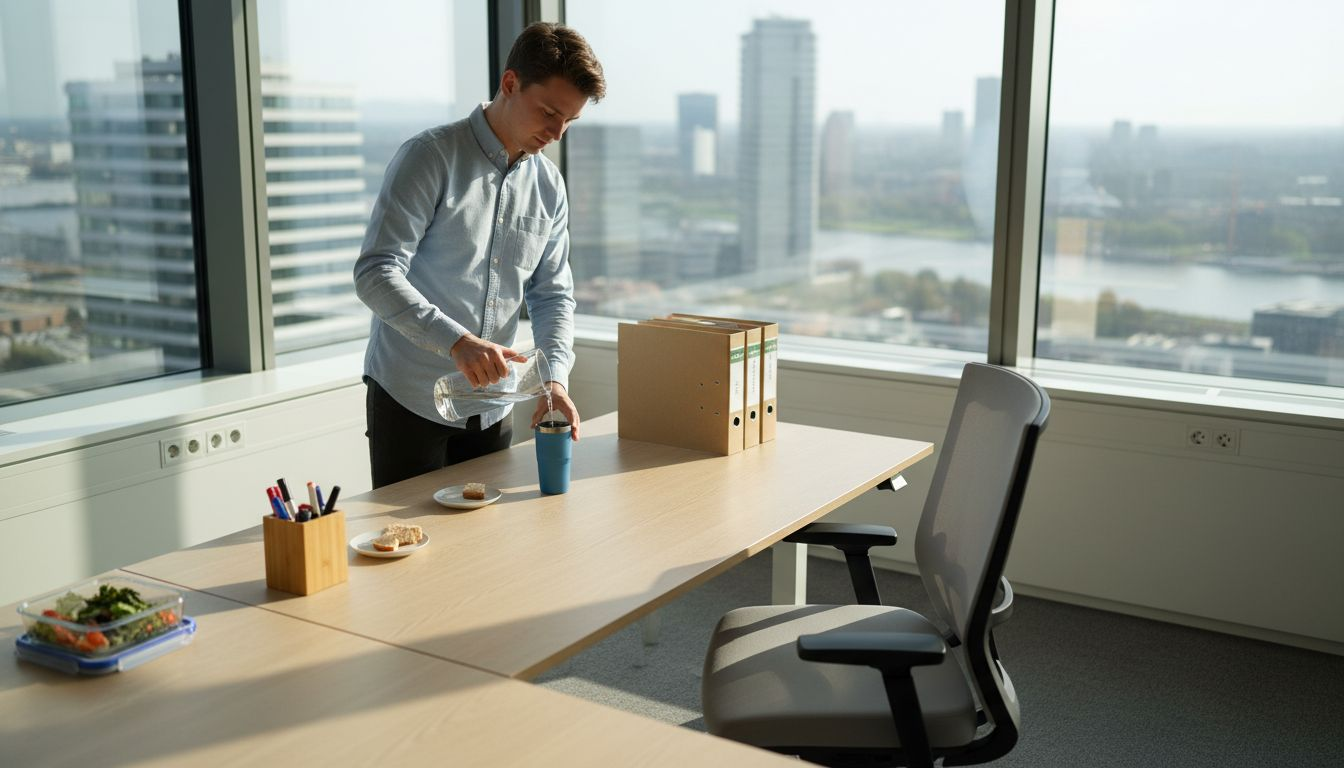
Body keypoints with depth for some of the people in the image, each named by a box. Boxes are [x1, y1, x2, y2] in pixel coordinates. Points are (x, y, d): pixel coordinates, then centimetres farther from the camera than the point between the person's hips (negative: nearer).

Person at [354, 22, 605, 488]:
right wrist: (456, 341, -32)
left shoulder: (548, 185, 5)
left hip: (491, 408, 5)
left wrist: (555, 375, -10)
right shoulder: (431, 157, -12)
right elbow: (376, 274, -20)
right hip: (410, 402, -5)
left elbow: (553, 293, 8)